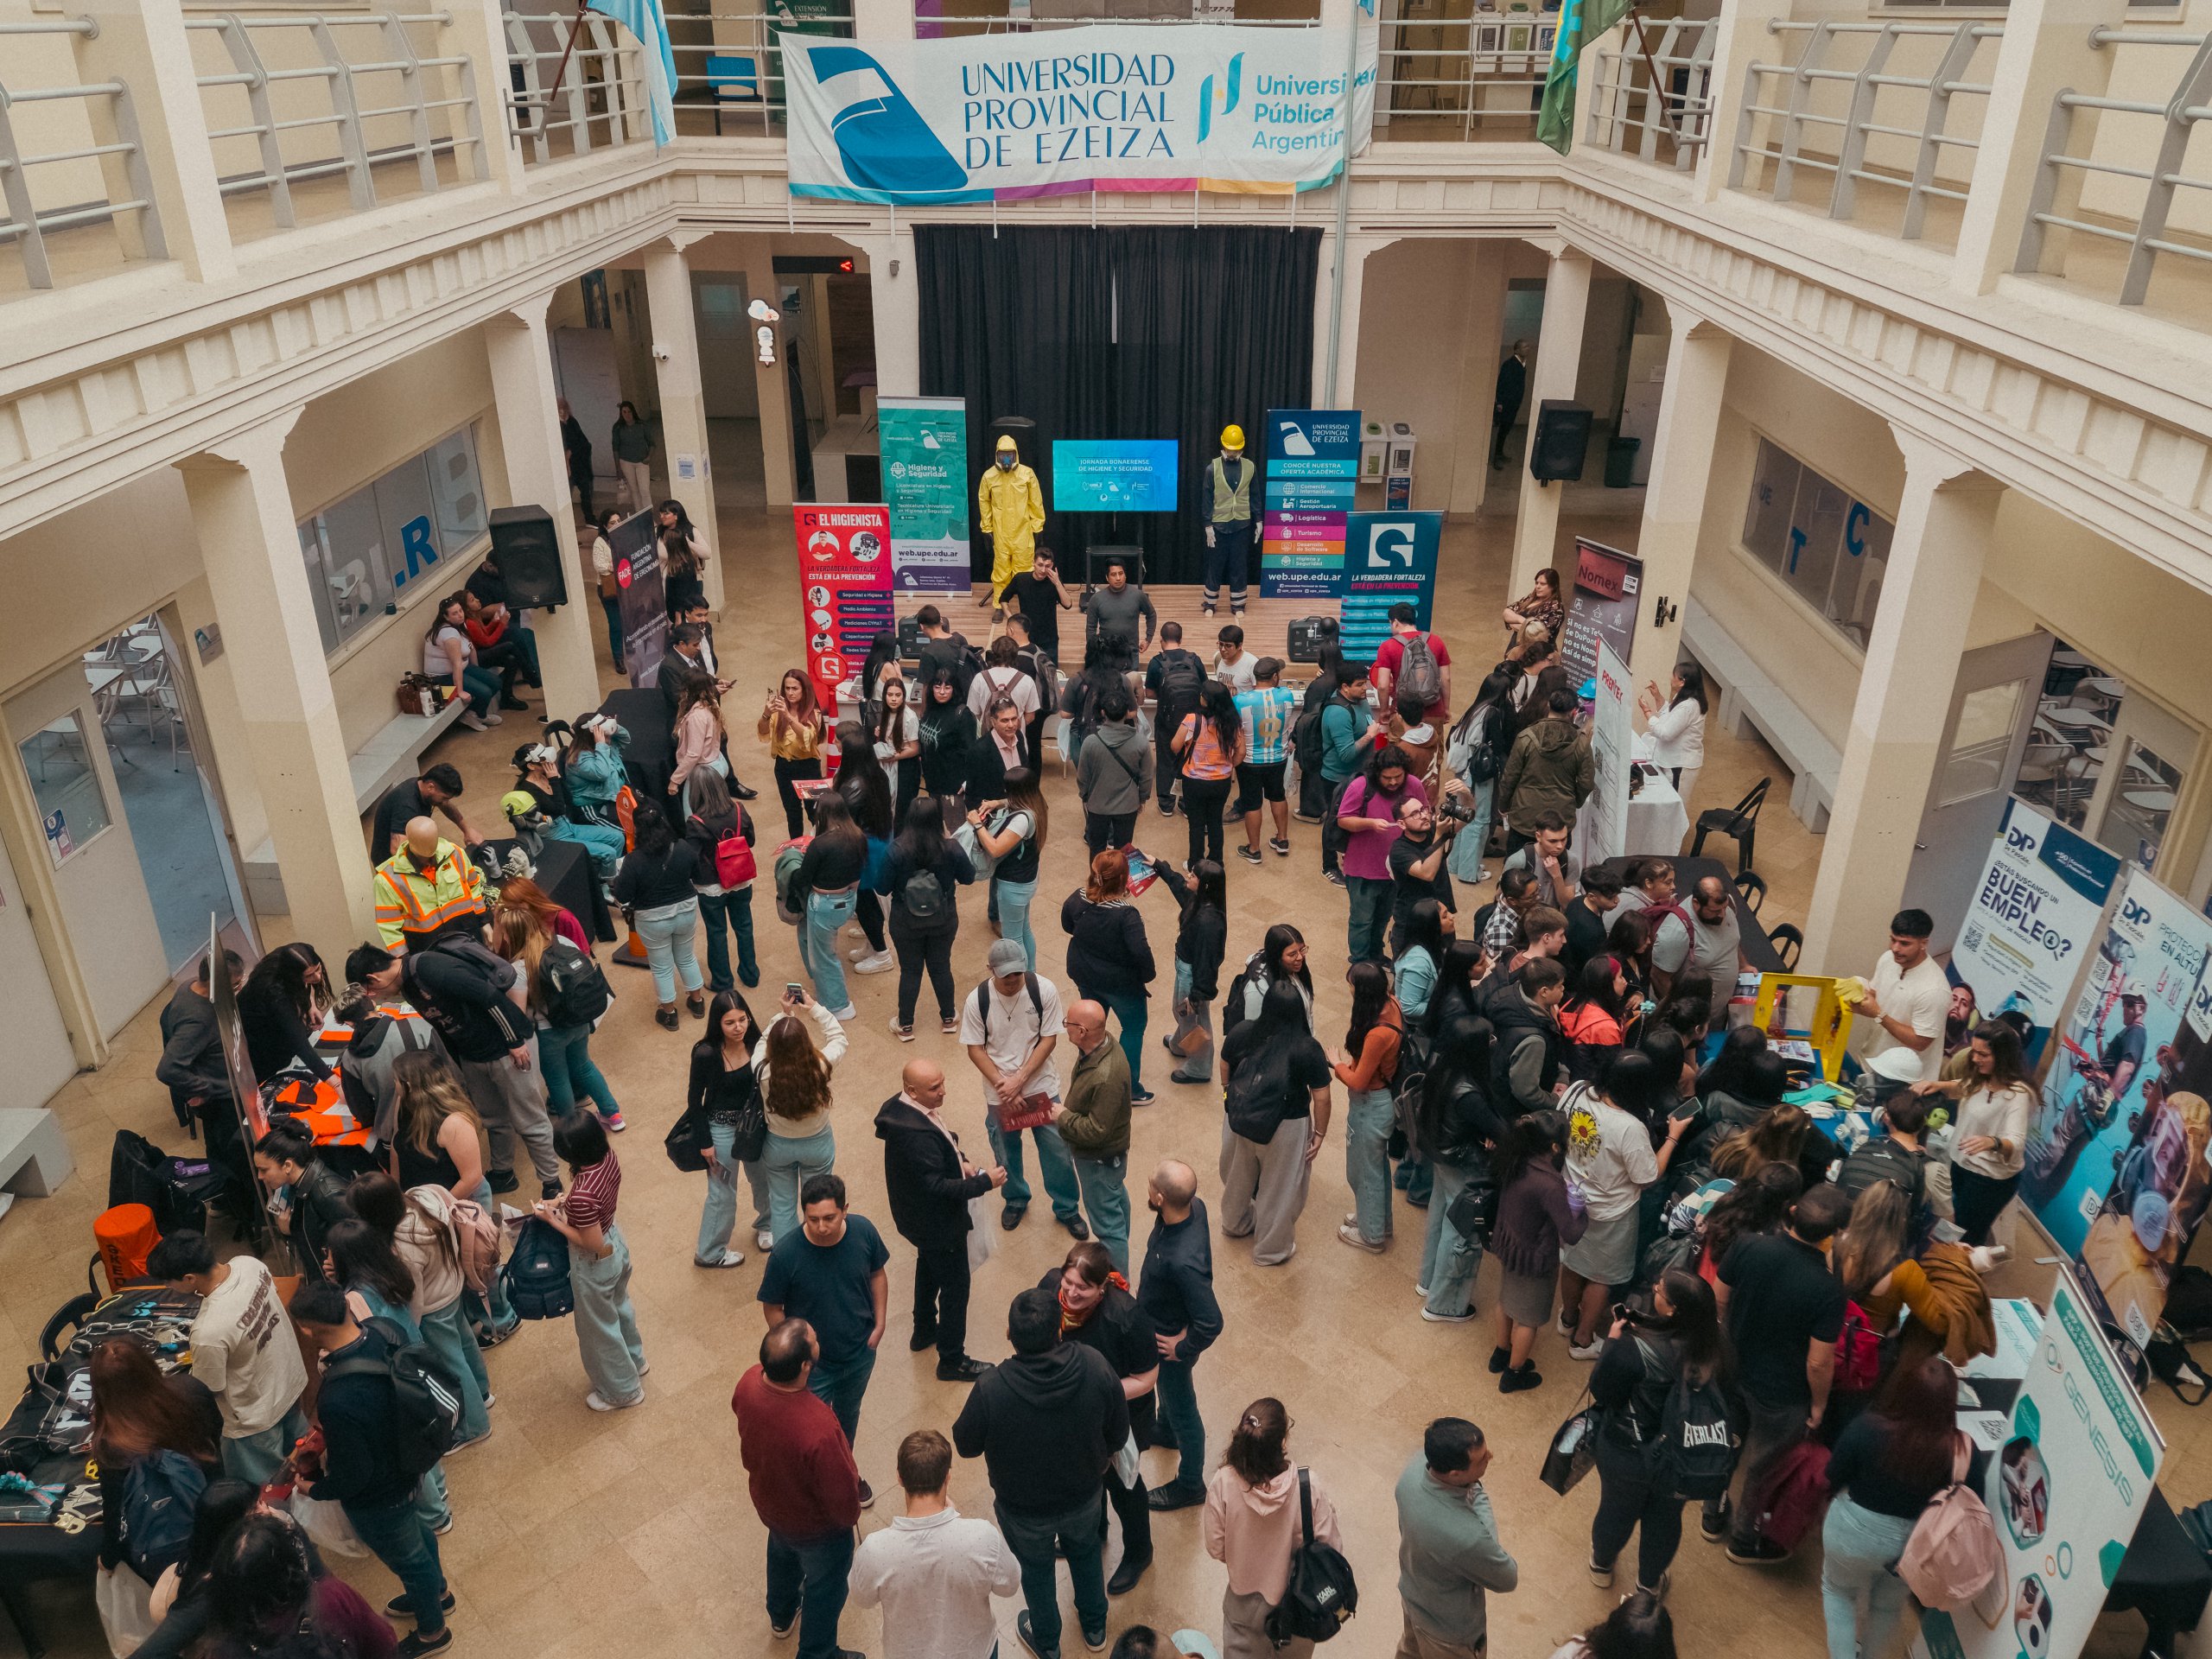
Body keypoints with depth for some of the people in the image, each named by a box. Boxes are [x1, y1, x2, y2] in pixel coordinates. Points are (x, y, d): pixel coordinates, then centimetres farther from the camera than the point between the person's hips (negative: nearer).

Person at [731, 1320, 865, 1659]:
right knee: (825, 1588, 26)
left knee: (782, 1554, 37)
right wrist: (851, 1514, -7)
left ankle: (781, 1615, 66)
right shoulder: (819, 1429, -47)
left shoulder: (749, 1382, -29)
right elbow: (842, 1500, -30)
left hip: (768, 1503, 6)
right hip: (815, 1526, -6)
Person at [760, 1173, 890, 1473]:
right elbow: (772, 1308, -14)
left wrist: (879, 1324, -5)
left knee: (848, 1414, 30)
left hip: (860, 1353, 3)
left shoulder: (864, 1231, -22)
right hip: (813, 1362, -3)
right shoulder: (785, 1254, -31)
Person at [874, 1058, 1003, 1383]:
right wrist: (984, 1182, -29)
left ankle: (924, 1331, 52)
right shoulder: (918, 1134, -38)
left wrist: (960, 1161, -2)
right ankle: (952, 1362, 24)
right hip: (938, 1224, -10)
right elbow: (937, 1187, -33)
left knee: (929, 1269, 30)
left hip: (921, 1218, 10)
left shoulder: (903, 1107, -7)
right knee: (955, 1287, 8)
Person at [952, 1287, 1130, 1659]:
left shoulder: (991, 1389, -36)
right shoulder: (1094, 1366, -29)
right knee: (1086, 1551, 33)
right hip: (1085, 1496, 2)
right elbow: (1118, 1435, -13)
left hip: (1024, 1510, -2)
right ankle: (1094, 1628, 57)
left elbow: (966, 1446, -16)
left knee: (1036, 1569, 29)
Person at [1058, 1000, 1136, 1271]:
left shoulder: (1106, 1078, -40)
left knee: (1108, 1223, 7)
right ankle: (1119, 1249, 57)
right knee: (1116, 1198, 32)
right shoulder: (1102, 1044, -12)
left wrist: (1063, 1117, -21)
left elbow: (1095, 1131, -33)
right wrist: (1067, 1111, 4)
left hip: (1099, 1159, -10)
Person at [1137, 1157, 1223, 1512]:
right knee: (1166, 1387, 35)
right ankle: (1166, 1430, 64)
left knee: (1181, 1408, 18)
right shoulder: (1193, 1206, -22)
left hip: (1171, 1339, -8)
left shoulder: (1183, 1261, -46)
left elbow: (1211, 1323, -38)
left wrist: (1182, 1349, -19)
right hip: (1158, 1323, 8)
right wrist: (1146, 1281, 9)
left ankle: (1190, 1486, 43)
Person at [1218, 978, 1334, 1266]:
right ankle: (1272, 1249, 35)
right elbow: (1321, 1097, -16)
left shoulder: (1242, 1034, -13)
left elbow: (1225, 1068, 4)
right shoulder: (1307, 1049, -22)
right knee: (1278, 1187, 18)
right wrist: (1319, 1133, -2)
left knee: (1239, 1175, 29)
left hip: (1240, 1119, 4)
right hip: (1284, 1128, -4)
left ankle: (1236, 1224, 53)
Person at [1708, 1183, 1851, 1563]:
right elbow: (1819, 1363, -24)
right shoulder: (1828, 1289, -33)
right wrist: (1818, 1404, -4)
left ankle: (1714, 1517, 51)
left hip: (1734, 1371, 4)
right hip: (1782, 1396, -4)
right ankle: (1745, 1541, 44)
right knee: (1761, 1468, 21)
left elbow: (1718, 1299, -6)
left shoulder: (1747, 1248, -23)